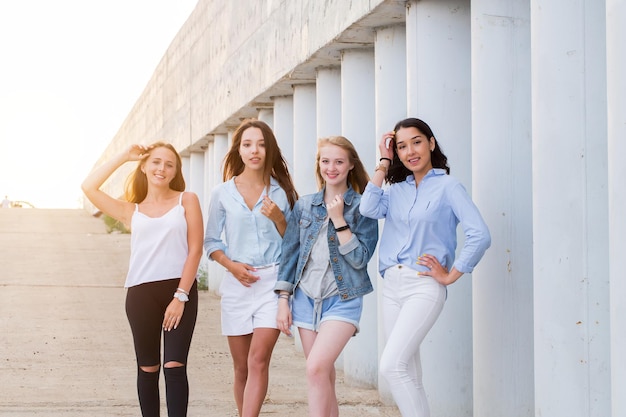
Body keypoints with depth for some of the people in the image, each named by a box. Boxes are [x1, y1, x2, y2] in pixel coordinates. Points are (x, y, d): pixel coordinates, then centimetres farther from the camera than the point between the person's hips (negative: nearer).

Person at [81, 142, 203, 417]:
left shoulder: (186, 200, 6)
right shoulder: (132, 211, 14)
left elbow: (195, 250, -1)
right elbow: (89, 187, 4)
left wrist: (180, 296, -9)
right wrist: (124, 157, 9)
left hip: (180, 291, -2)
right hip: (141, 294, 3)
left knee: (174, 367, -9)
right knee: (148, 368, 7)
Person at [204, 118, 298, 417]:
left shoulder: (282, 191, 3)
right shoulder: (222, 193, 4)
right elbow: (211, 241, 9)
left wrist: (278, 218, -11)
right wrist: (231, 264, -8)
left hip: (273, 282, -2)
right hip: (237, 283, 2)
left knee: (258, 360, -15)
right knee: (241, 367, 9)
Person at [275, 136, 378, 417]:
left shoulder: (362, 207, -4)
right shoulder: (304, 206, 8)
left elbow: (360, 259, -9)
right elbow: (289, 253, 10)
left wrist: (339, 220, -15)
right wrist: (283, 299, 5)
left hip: (343, 301, -4)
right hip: (306, 298, 4)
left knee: (316, 368, -20)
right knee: (324, 375, 8)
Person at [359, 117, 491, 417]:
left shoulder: (447, 185, -4)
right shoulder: (397, 189, 13)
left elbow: (480, 235, -12)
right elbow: (369, 209, -7)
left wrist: (451, 276, -10)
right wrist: (384, 162, 1)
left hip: (424, 286, -6)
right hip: (392, 285, 6)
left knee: (391, 365, -17)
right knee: (406, 368, 9)